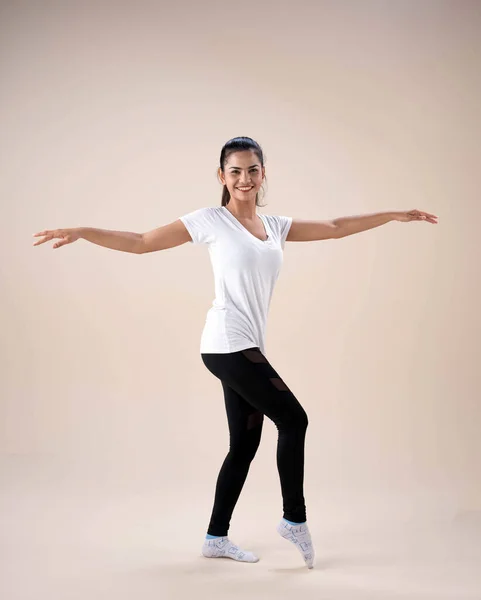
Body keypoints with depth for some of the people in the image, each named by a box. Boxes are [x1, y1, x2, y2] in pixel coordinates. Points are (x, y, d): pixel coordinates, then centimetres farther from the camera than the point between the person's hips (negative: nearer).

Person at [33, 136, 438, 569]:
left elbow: (335, 228, 19)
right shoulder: (210, 221, -3)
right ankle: (295, 519, 12)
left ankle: (217, 537, 22)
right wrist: (80, 232, -11)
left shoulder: (275, 226, 15)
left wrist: (394, 215, 19)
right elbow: (141, 242, -2)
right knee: (293, 419, -5)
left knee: (245, 443, 10)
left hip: (247, 349, 7)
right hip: (227, 346, -7)